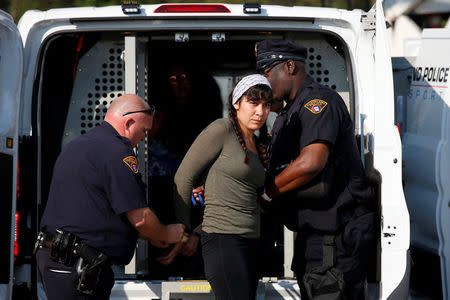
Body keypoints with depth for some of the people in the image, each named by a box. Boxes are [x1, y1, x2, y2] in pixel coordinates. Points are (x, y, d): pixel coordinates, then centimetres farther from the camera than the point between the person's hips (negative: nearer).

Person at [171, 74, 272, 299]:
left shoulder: (256, 146, 18)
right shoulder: (221, 130, -6)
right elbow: (184, 177, -3)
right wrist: (183, 230, 4)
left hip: (250, 242, 8)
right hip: (223, 240, -8)